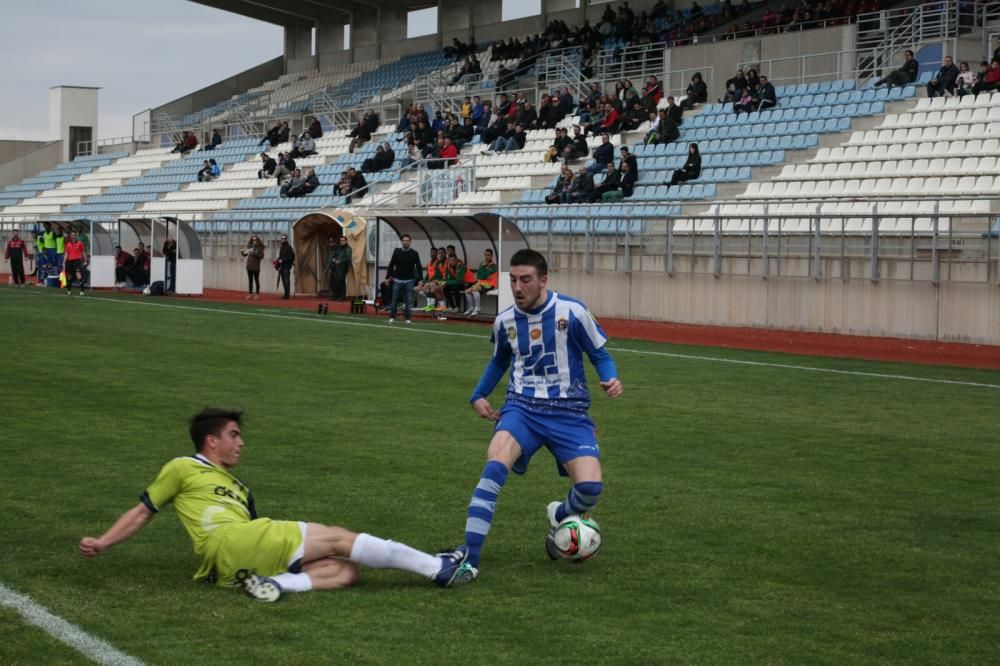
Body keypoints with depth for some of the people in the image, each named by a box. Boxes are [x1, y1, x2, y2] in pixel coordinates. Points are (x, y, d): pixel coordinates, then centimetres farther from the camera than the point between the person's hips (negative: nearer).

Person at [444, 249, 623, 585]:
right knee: (494, 467, -28)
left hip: (569, 411, -1)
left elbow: (600, 355, 5)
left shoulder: (572, 312, -7)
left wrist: (611, 379, -15)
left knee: (590, 487, -19)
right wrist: (479, 396, 16)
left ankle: (559, 517, 20)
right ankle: (468, 560, -28)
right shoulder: (504, 321, 5)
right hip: (522, 407, 2)